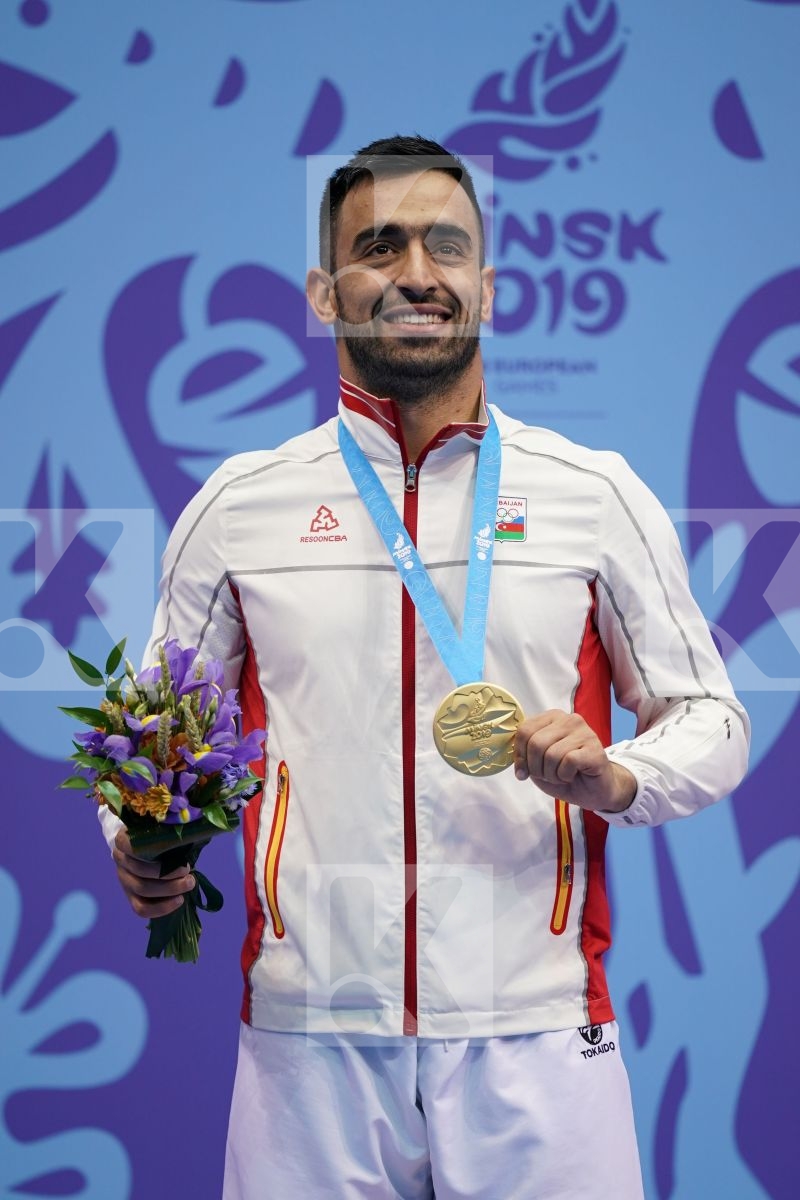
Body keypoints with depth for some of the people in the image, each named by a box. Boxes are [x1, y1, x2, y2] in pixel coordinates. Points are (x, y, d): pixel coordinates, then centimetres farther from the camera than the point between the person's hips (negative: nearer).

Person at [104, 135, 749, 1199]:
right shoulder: (237, 507, 7)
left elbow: (708, 719, 11)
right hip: (311, 1041, 1)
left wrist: (617, 778, -10)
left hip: (533, 1038, 0)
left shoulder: (599, 497, 5)